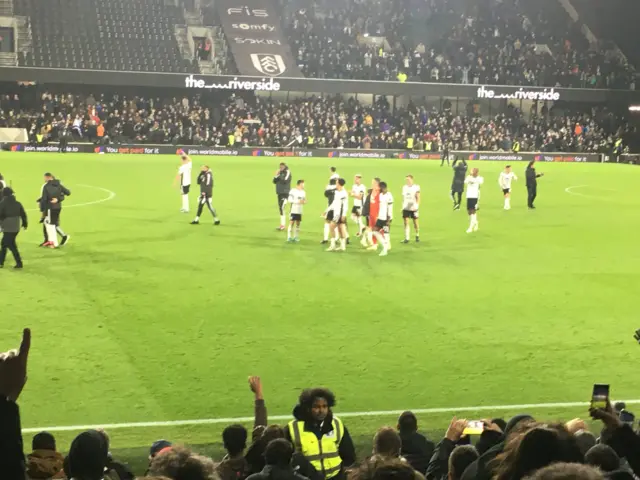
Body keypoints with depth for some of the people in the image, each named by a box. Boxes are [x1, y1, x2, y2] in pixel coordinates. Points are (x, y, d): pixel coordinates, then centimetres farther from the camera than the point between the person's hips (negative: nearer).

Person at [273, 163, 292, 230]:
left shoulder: (287, 172, -6)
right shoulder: (280, 173, 13)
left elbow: (284, 181, -19)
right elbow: (274, 182, 12)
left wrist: (279, 176, -13)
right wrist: (276, 175, -4)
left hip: (285, 193, -8)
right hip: (279, 192, 8)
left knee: (282, 207, -17)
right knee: (280, 208, 10)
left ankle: (282, 225, -17)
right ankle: (282, 225, 16)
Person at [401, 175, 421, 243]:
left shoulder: (416, 187, -6)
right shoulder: (404, 187, 8)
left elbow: (418, 198, -8)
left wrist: (417, 206, -20)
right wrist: (402, 206, 15)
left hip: (413, 208, -3)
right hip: (406, 208, 3)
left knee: (415, 222, 9)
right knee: (406, 223, -5)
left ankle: (417, 235, 31)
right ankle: (406, 238, -5)